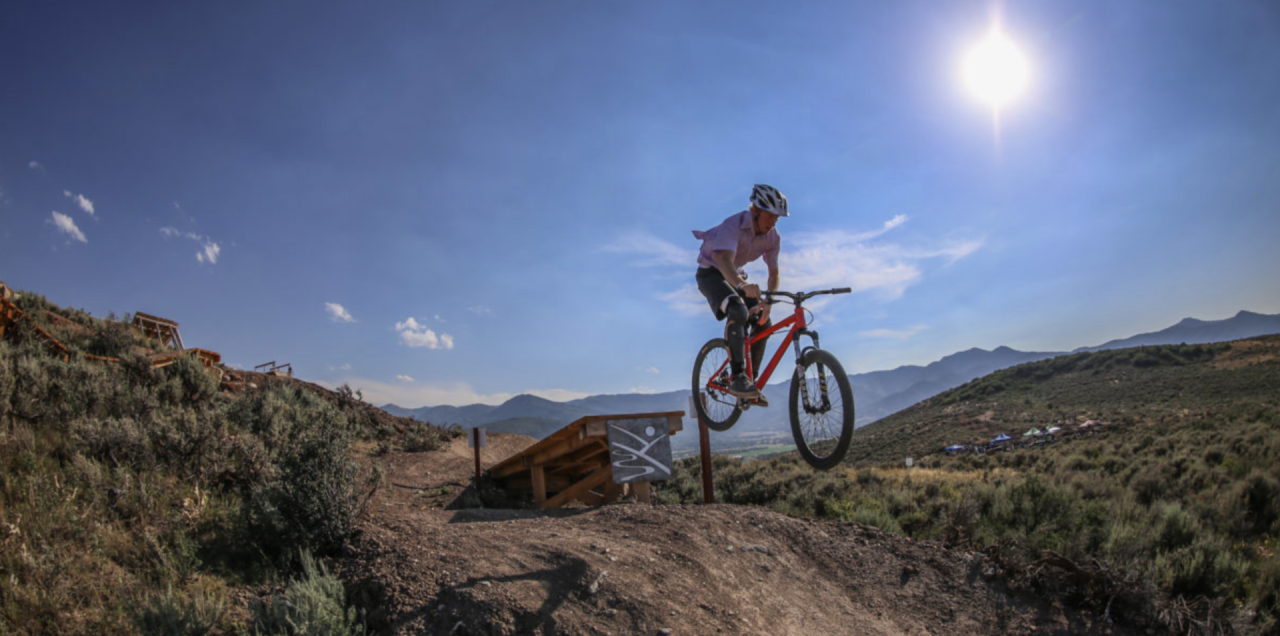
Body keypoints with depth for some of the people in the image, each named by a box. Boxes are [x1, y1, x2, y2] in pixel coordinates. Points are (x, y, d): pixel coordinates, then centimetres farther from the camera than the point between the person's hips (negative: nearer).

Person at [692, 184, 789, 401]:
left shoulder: (773, 237, -10)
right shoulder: (733, 225, -30)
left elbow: (773, 272, -7)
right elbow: (725, 260, -45)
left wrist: (768, 301, -24)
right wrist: (743, 285, -64)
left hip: (736, 275, 7)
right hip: (711, 272, -7)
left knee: (763, 322, -7)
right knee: (738, 311, -34)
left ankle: (752, 379, 5)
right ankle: (737, 377, -33)